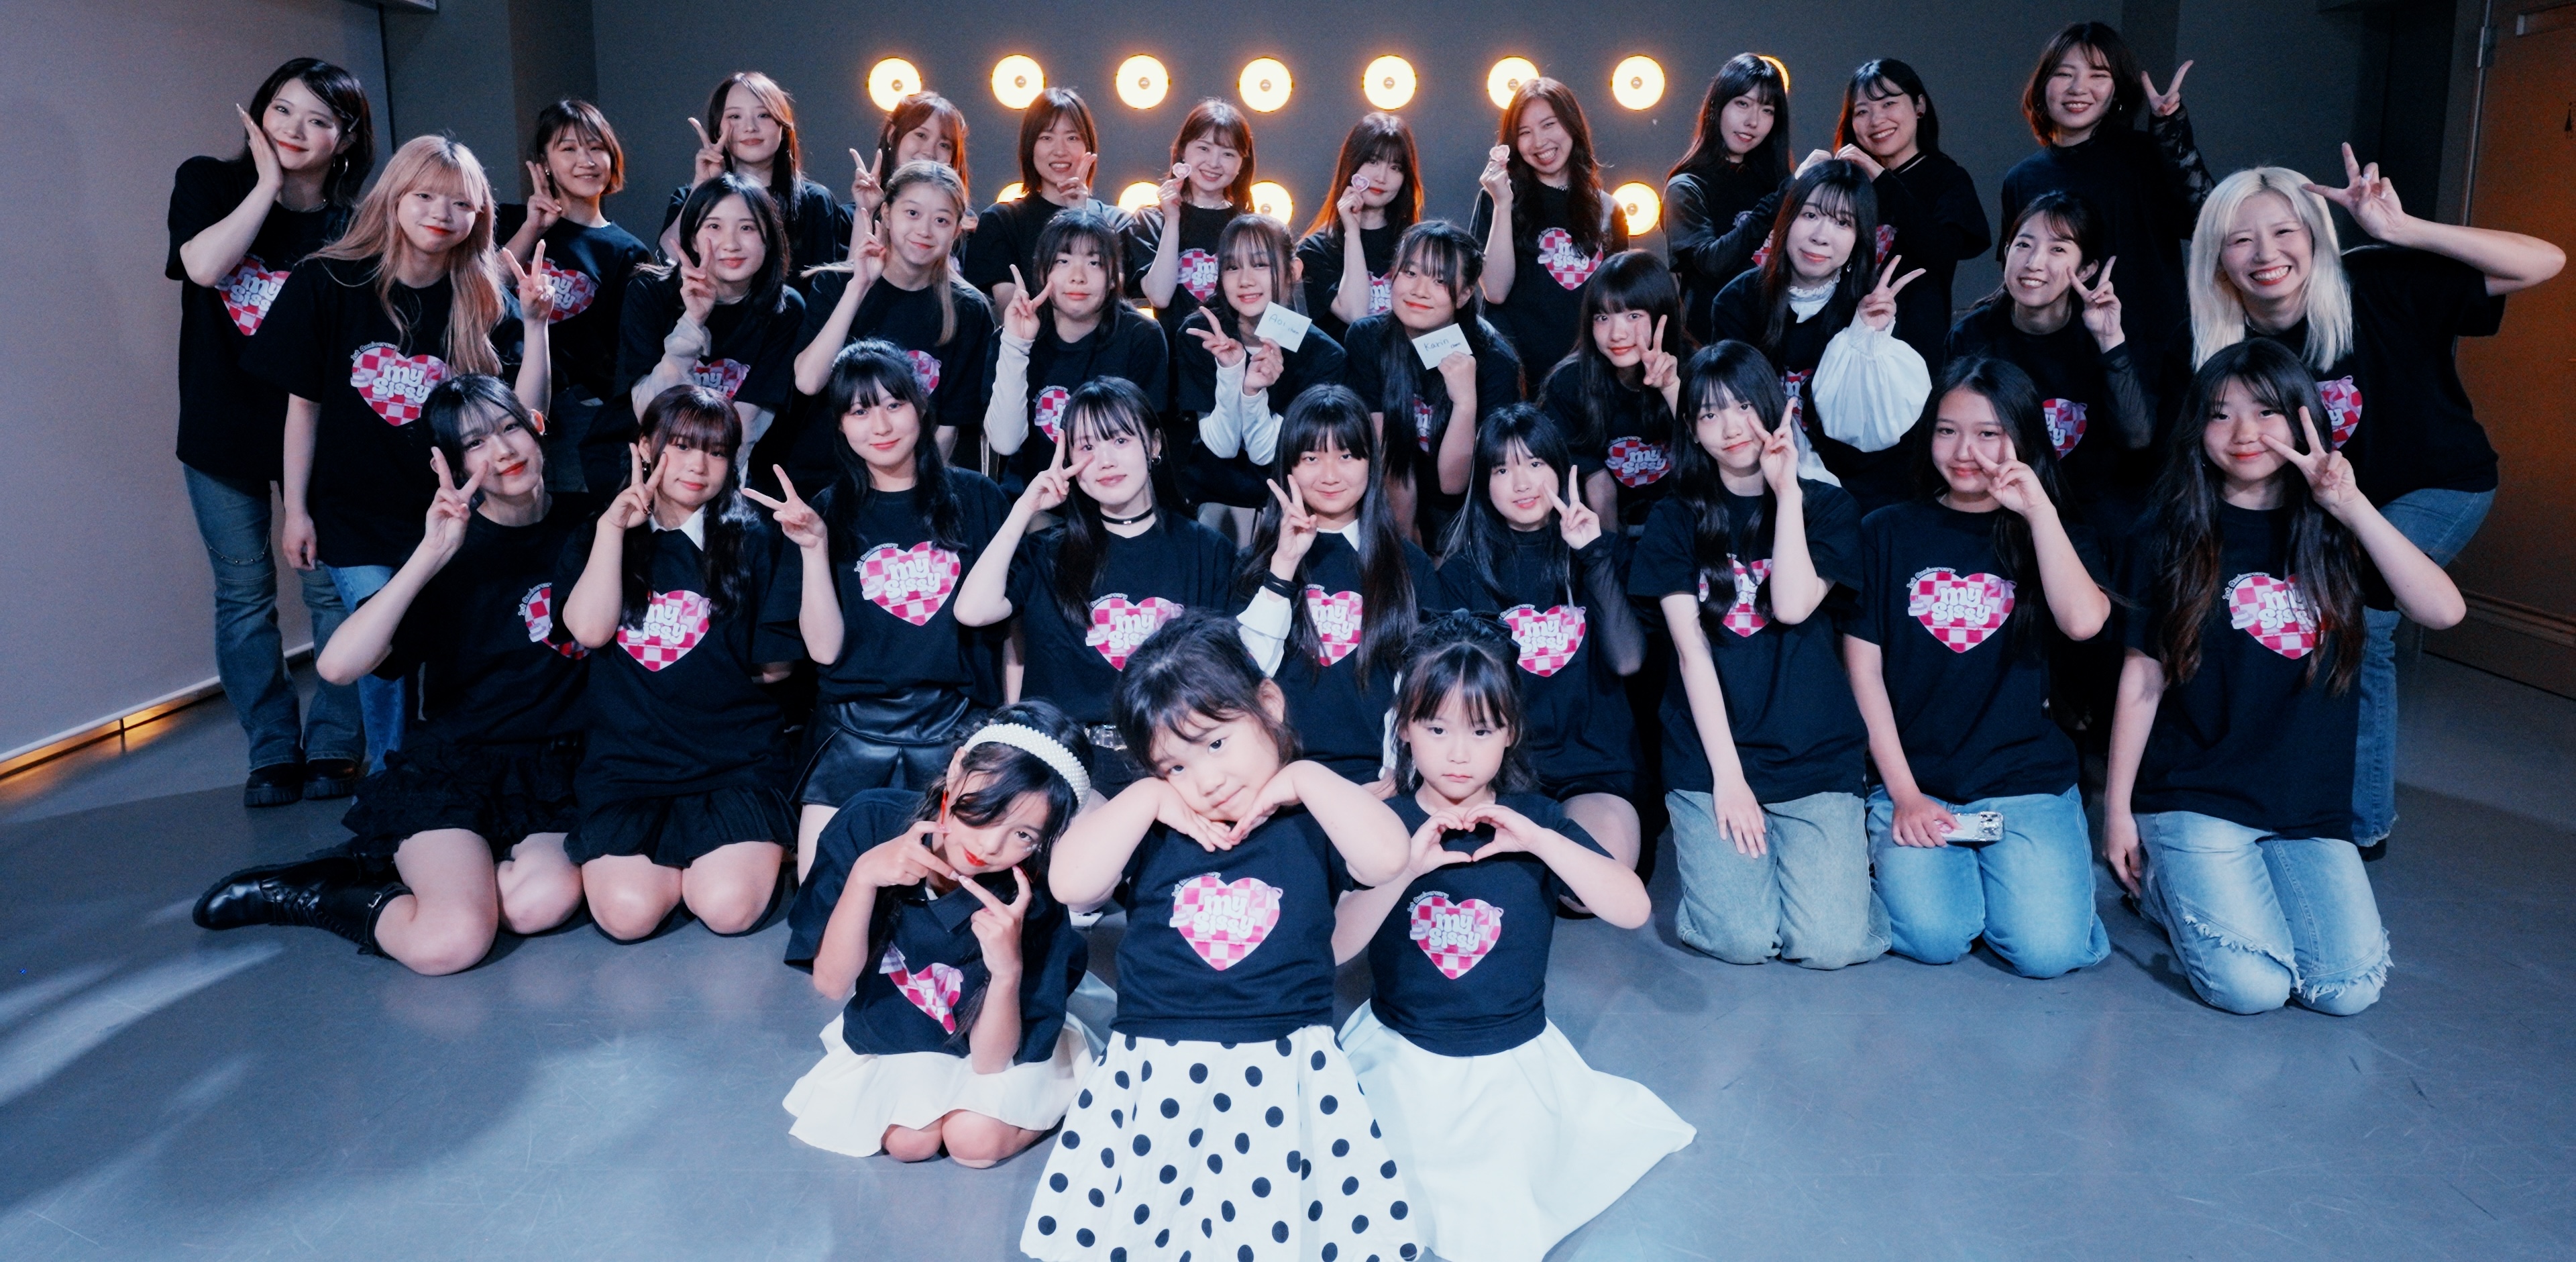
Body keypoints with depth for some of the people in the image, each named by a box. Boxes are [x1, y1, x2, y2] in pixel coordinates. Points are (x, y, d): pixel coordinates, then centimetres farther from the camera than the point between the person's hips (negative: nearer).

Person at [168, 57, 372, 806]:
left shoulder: (352, 222, -3)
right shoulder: (208, 183, -1)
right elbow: (203, 265, -21)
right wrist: (268, 182, -16)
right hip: (223, 433, 1)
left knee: (332, 589, 1)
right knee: (243, 596, 7)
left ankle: (334, 747, 14)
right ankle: (272, 752, 18)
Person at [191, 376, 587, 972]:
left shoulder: (579, 531, 4)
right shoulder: (455, 552, -7)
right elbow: (338, 666, -21)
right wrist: (429, 556, -29)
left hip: (551, 776, 4)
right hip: (453, 767, -3)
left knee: (546, 901, -29)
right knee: (454, 940, -28)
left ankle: (382, 872, 0)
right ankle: (300, 897, 5)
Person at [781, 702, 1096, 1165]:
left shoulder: (1031, 905, -31)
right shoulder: (871, 822, -26)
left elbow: (988, 1060, -25)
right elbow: (831, 985, -25)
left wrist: (1007, 969, -44)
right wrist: (864, 875, -40)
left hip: (995, 1039, -1)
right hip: (892, 1034, 1)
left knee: (975, 1139, -22)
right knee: (909, 1139, -19)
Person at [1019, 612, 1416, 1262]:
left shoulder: (1307, 823, 5)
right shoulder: (1148, 828, 7)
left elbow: (1386, 858, -13)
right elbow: (1069, 883, -7)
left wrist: (1306, 777, -7)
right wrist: (1147, 797, -5)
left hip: (1287, 1074, -1)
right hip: (1156, 1075, 1)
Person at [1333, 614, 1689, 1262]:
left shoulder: (1533, 819, -5)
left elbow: (1633, 909, -16)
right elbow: (1331, 948, -16)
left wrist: (1539, 840, -28)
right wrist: (1404, 870, -30)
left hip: (1512, 1063, 0)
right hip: (1401, 1059, 0)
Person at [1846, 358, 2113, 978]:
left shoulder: (2058, 537, 8)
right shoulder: (1888, 533, 6)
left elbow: (2083, 622, -15)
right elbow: (1863, 667, 1)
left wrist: (2037, 508, -12)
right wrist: (1904, 794, -5)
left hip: (2028, 781, 1)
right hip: (1913, 780, 0)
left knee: (2046, 949, -18)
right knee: (1933, 938, -21)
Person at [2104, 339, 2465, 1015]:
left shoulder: (2334, 534, 5)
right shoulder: (2176, 537, 0)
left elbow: (2444, 610, -12)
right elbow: (2144, 675, 0)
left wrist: (2353, 507, -19)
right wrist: (2117, 808, -1)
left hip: (2310, 806, 3)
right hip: (2194, 797, -3)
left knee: (2348, 989, -13)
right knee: (2250, 987, -17)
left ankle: (2229, 889, 14)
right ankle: (2157, 879, 12)